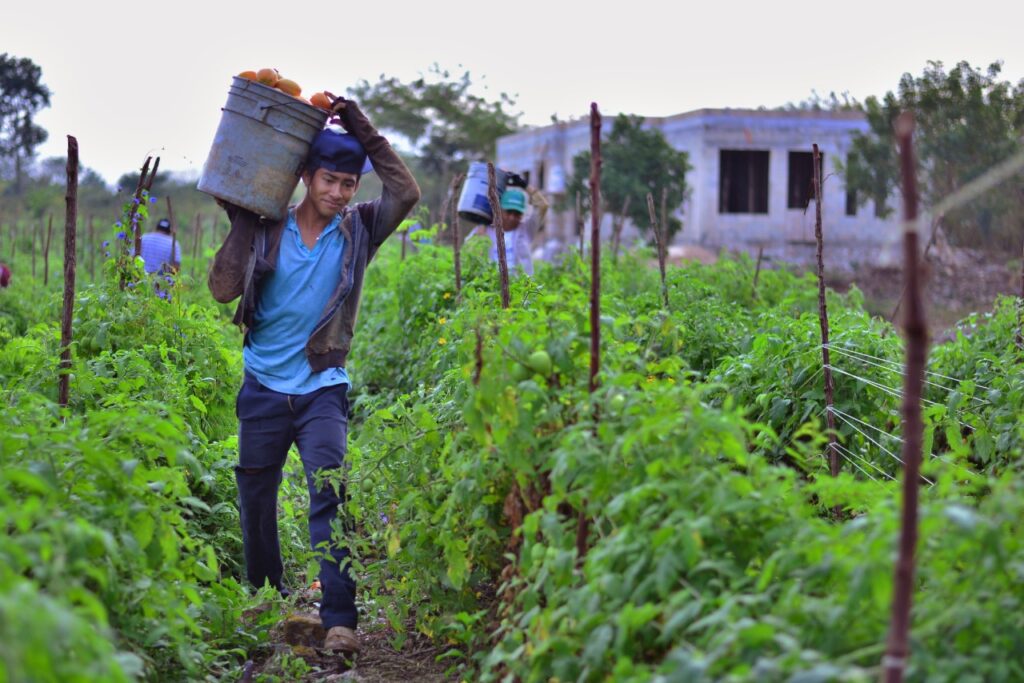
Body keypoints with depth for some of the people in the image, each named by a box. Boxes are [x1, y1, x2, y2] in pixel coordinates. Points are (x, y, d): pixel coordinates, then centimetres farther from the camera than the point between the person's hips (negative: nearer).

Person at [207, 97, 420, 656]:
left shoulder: (358, 231, 1)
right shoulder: (266, 228, -1)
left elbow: (406, 193, -11)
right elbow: (222, 288, -8)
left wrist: (364, 133, -12)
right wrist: (241, 222, -10)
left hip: (322, 389, -1)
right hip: (263, 388, 1)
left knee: (329, 497, -15)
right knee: (256, 504, 11)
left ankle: (339, 620, -17)